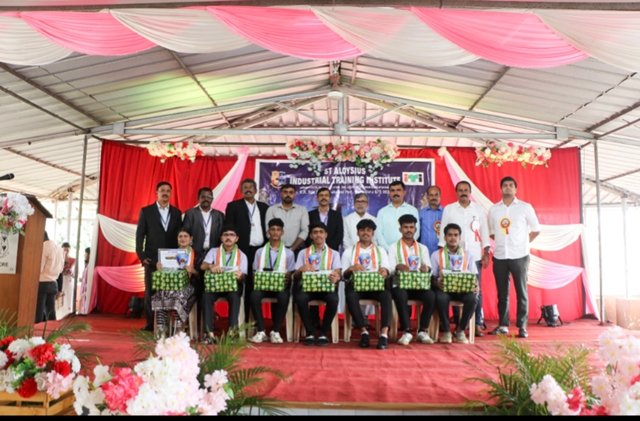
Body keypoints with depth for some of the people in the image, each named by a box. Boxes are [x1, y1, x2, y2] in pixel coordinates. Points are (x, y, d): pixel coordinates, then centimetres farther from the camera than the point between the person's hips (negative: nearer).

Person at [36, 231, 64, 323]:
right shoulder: (59, 248, 10)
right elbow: (61, 268, 15)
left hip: (42, 283, -7)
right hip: (53, 284, 7)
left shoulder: (43, 246, -11)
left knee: (38, 313, -3)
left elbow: (38, 268, -14)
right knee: (51, 312, 9)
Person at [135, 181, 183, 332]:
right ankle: (151, 323, 9)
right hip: (152, 259, -1)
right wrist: (141, 256, -6)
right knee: (150, 291, 2)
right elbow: (139, 235, 2)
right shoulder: (146, 211, 5)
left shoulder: (176, 213, 11)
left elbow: (179, 236, 10)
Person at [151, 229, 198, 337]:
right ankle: (162, 332, -32)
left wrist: (192, 270, -17)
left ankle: (178, 332, -32)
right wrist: (159, 266, -4)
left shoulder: (195, 253, 12)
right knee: (160, 295, -29)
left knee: (179, 296, -37)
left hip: (187, 284, -3)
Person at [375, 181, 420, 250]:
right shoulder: (382, 212, 12)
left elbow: (415, 232, 2)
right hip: (387, 251, 1)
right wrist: (387, 249, -8)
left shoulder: (413, 210, 9)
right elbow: (379, 233, 6)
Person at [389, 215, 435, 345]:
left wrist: (426, 269, -21)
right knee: (401, 295, -36)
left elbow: (429, 268, 4)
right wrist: (398, 267, -28)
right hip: (400, 285, -2)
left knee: (431, 295, -29)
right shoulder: (393, 247, 8)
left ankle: (423, 331, -16)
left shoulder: (423, 248, 16)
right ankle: (406, 331, -26)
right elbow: (389, 269, -4)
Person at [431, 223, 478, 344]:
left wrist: (475, 285, -16)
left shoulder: (467, 255, 14)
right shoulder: (436, 255, 10)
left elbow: (474, 276, 8)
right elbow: (432, 276, 3)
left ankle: (460, 330, -11)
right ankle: (446, 330, -15)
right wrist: (437, 283, -21)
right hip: (444, 287, -1)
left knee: (473, 298, -31)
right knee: (441, 297, -36)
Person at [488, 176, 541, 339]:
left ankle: (522, 326, 6)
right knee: (502, 293, 7)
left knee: (521, 292, 0)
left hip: (519, 256, -2)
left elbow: (536, 229, 8)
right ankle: (503, 325, 15)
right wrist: (502, 241, 5)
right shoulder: (493, 209, 9)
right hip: (499, 256, 2)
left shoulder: (525, 207, 3)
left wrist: (523, 243, 2)